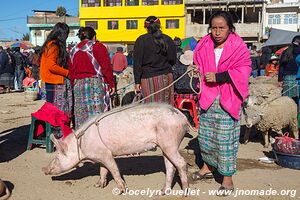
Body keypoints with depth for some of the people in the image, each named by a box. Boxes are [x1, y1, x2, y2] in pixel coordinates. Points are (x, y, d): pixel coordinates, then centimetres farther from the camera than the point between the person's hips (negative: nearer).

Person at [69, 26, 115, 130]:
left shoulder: (74, 50, 15)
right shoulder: (98, 46, 0)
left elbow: (71, 71, 15)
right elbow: (106, 67, -5)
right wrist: (111, 84, -1)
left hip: (78, 84, 5)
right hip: (96, 83, -5)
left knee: (81, 115, 7)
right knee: (97, 113, -5)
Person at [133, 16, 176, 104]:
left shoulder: (141, 40, -1)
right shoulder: (167, 39, 7)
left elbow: (137, 63, -2)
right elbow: (173, 60, 10)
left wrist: (137, 81, 0)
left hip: (149, 78, -3)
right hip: (166, 77, 3)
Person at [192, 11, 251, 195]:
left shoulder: (238, 47, -5)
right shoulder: (204, 45, 7)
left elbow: (242, 71, -11)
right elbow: (197, 66, 17)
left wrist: (218, 77, -19)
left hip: (228, 99, -4)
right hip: (208, 98, 5)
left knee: (226, 139, -2)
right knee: (205, 135, 14)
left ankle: (228, 178, 11)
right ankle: (208, 167, 35)